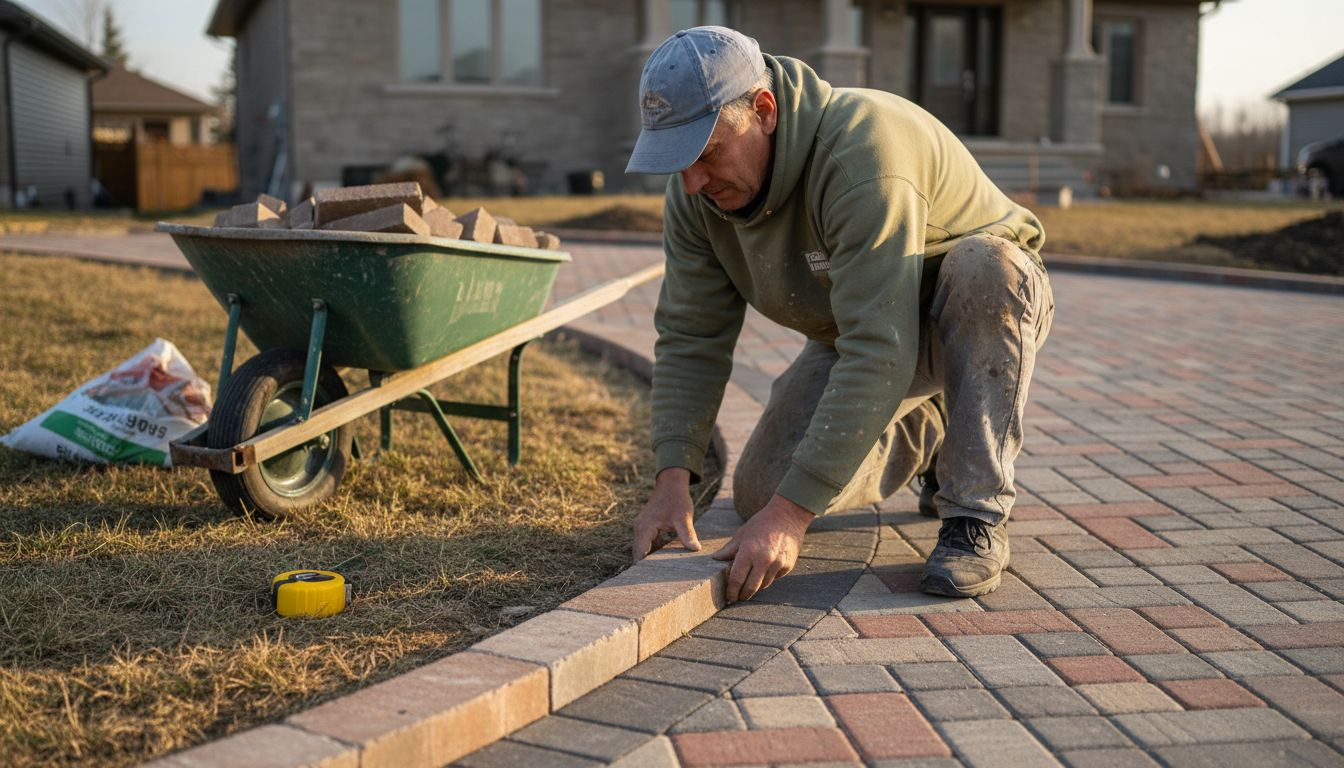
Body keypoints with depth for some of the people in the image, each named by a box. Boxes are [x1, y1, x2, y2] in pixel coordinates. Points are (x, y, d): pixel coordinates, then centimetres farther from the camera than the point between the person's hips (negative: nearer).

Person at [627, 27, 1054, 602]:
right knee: (760, 494, -10)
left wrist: (792, 511, -45)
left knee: (983, 265, -40)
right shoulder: (696, 192, -16)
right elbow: (690, 339, -11)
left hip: (992, 300, -5)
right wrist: (672, 480, -24)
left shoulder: (864, 150, -38)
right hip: (853, 332, 6)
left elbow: (879, 354, -43)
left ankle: (978, 515, -25)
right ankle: (925, 438, 18)